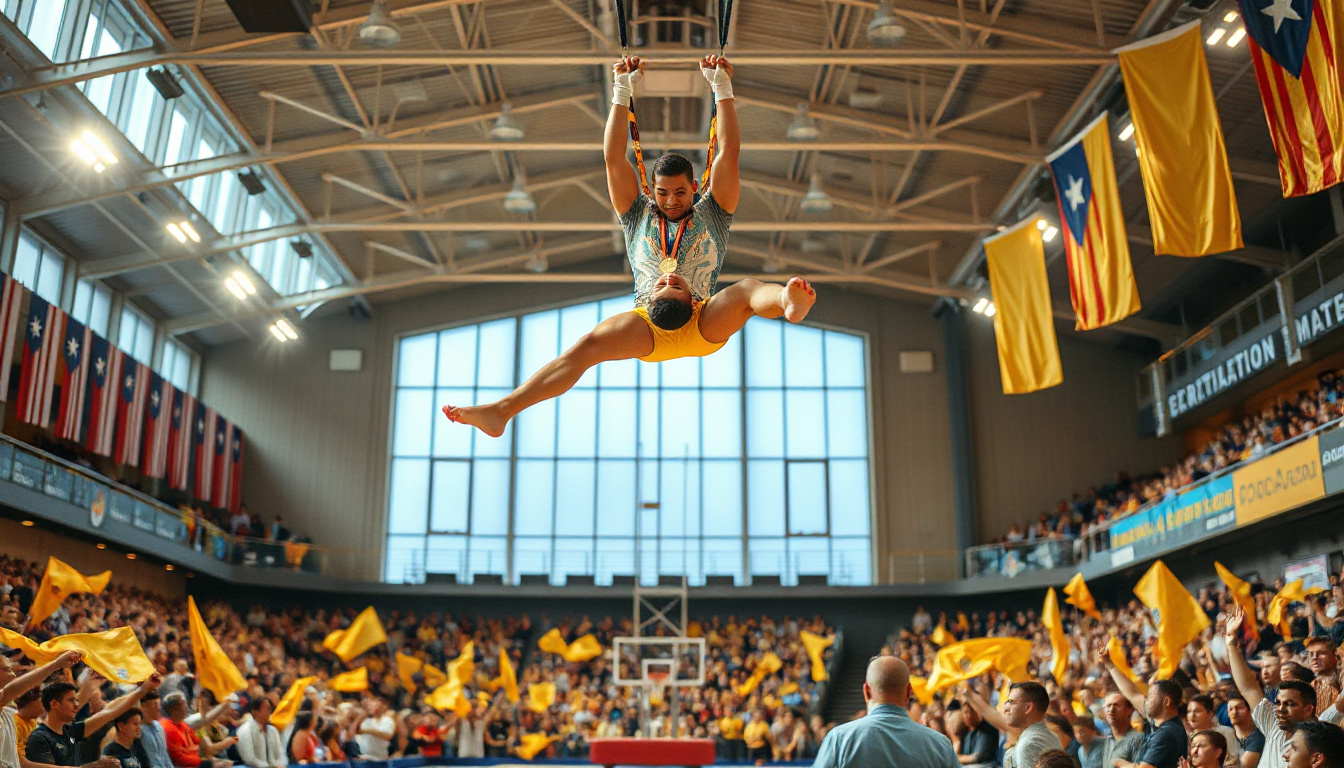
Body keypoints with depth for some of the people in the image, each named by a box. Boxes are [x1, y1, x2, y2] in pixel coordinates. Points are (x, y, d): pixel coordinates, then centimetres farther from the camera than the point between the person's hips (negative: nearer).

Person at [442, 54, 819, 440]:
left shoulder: (711, 214, 19)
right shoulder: (639, 216, 22)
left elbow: (729, 153, 11)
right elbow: (613, 157, 14)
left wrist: (722, 87, 7)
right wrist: (623, 91, 11)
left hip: (705, 323, 0)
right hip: (648, 323, 0)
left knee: (746, 290, -31)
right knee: (589, 344, -26)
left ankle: (790, 304, -68)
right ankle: (500, 412, -38)